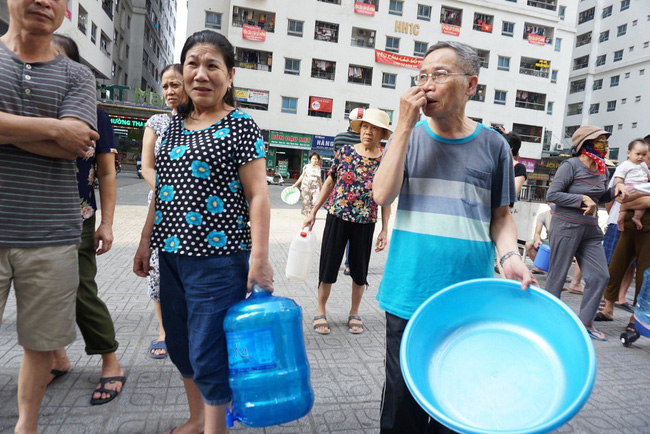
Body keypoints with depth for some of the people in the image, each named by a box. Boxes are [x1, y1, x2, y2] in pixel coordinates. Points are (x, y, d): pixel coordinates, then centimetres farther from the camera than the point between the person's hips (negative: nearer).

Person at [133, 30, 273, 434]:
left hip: (218, 258, -7)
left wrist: (259, 257, -19)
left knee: (209, 356, 1)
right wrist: (146, 240, 16)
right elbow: (162, 188, 17)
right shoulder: (175, 124, 13)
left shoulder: (241, 126, -7)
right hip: (172, 254, 7)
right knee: (180, 347, 19)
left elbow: (258, 195, -12)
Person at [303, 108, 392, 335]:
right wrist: (313, 212, 5)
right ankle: (321, 311, 24)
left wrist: (384, 230, -2)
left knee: (359, 270, 10)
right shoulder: (345, 151, 0)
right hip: (336, 217, 0)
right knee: (328, 265, 6)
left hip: (365, 223, 0)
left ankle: (354, 313, 30)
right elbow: (329, 182, 6)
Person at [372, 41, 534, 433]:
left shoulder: (493, 145, 3)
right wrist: (406, 125, -12)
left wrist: (510, 254, -11)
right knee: (403, 397, 11)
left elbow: (501, 215, 9)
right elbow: (383, 195, -11)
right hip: (409, 295, 0)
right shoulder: (408, 136, 3)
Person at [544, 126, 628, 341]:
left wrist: (616, 189, 3)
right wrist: (582, 199, -19)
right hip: (567, 226, -8)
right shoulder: (571, 165, -12)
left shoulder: (601, 168, 10)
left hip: (590, 229, 8)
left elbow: (601, 198, 21)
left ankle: (586, 323, 18)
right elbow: (552, 194, -17)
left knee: (600, 276, 5)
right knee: (557, 275, 2)